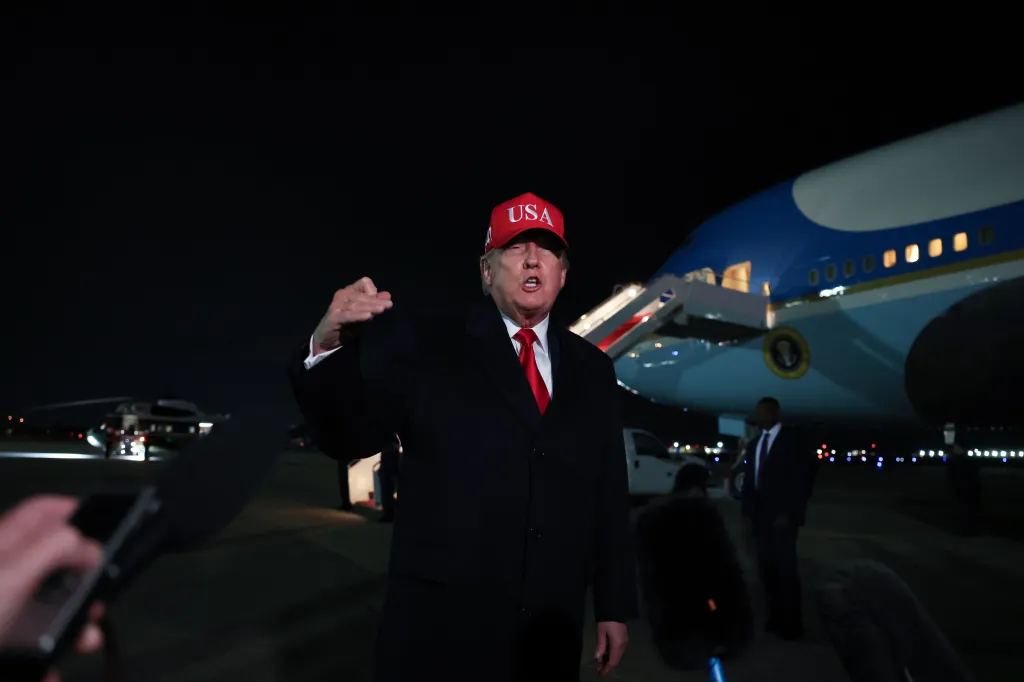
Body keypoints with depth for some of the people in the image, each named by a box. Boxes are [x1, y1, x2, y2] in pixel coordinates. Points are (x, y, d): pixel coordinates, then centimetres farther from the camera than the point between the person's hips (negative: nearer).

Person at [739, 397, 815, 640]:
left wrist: (789, 513, -14)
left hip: (782, 516, -5)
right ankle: (775, 616, 16)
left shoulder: (793, 441, -3)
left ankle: (792, 622, 10)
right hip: (760, 516, 5)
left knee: (786, 568, 0)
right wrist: (747, 508, 3)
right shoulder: (753, 444, 15)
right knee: (767, 568, 7)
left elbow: (803, 480, -8)